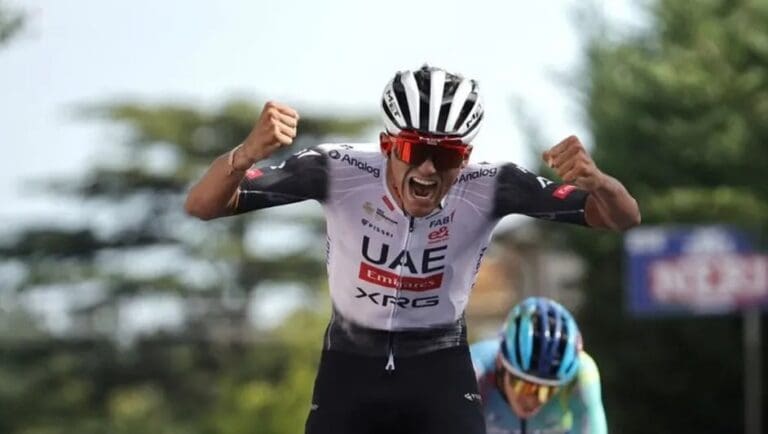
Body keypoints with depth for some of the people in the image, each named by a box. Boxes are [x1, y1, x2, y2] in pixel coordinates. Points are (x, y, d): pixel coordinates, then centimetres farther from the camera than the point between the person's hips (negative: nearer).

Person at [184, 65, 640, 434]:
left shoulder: (487, 189, -23)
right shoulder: (340, 172, -25)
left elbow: (623, 217, -21)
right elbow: (202, 205, -26)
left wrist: (595, 181, -46)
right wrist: (248, 153, -49)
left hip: (441, 368, 0)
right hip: (351, 366, 0)